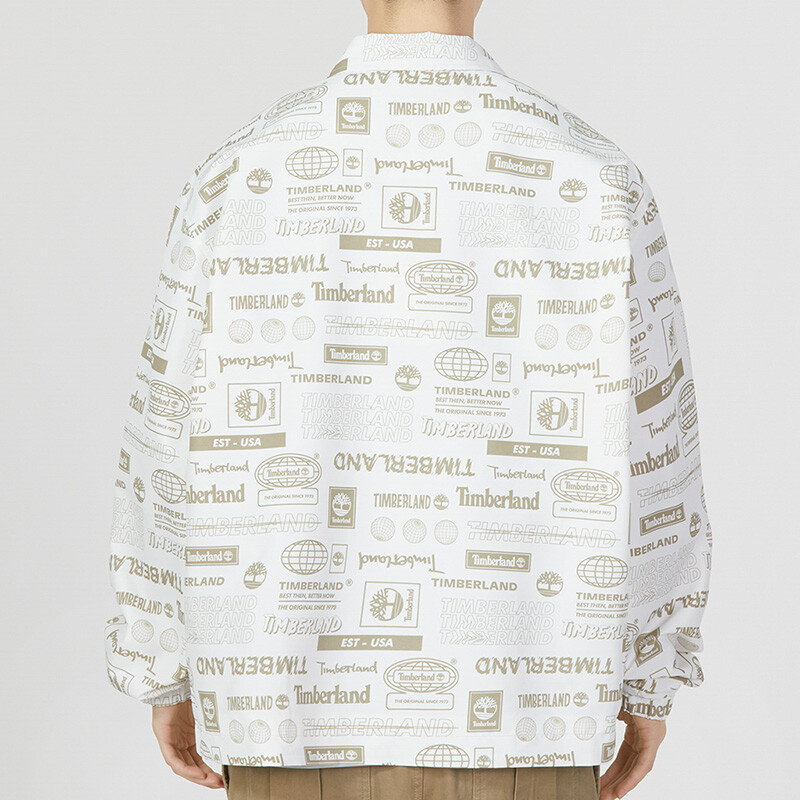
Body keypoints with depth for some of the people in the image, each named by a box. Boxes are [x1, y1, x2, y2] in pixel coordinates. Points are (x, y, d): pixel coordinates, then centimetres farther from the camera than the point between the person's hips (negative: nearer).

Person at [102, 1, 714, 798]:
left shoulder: (237, 179, -7)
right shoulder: (597, 183, -8)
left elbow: (170, 448, -3)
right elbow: (647, 460, -5)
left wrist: (163, 677, 11)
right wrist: (652, 684, 9)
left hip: (307, 702, 1)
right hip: (505, 702, 0)